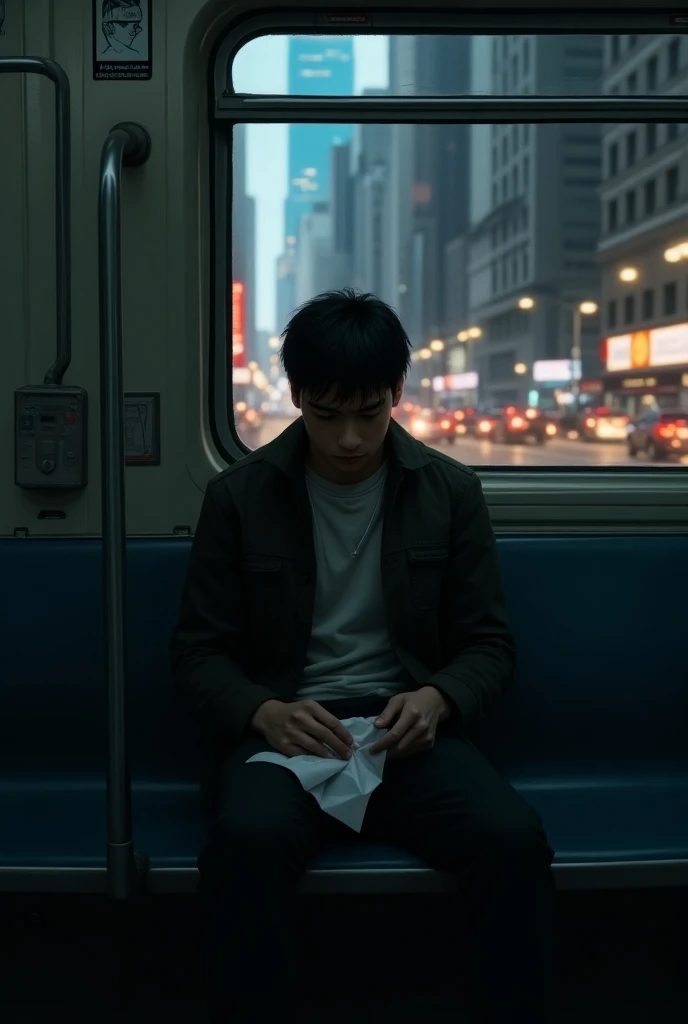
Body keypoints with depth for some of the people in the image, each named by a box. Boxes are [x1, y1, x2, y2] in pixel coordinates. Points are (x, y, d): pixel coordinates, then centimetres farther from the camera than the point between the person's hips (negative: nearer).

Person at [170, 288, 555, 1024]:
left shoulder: (451, 491, 5)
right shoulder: (239, 495, 2)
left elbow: (489, 644, 8)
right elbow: (198, 652, 4)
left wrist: (437, 699, -15)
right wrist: (265, 712, -18)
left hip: (404, 726, 1)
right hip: (284, 728, -1)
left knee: (514, 838, -29)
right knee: (248, 838, -36)